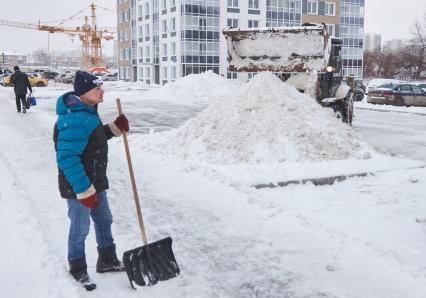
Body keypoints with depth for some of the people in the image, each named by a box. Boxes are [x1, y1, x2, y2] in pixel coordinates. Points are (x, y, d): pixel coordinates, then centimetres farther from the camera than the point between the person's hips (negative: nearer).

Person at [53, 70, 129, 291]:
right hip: (78, 187, -10)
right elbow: (67, 158, -30)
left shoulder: (88, 111, 5)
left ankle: (107, 261, 40)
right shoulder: (74, 119, -27)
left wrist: (115, 128, 3)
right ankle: (78, 269, 29)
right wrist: (84, 190, -27)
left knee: (104, 220, 22)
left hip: (96, 182, 10)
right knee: (80, 229, 8)